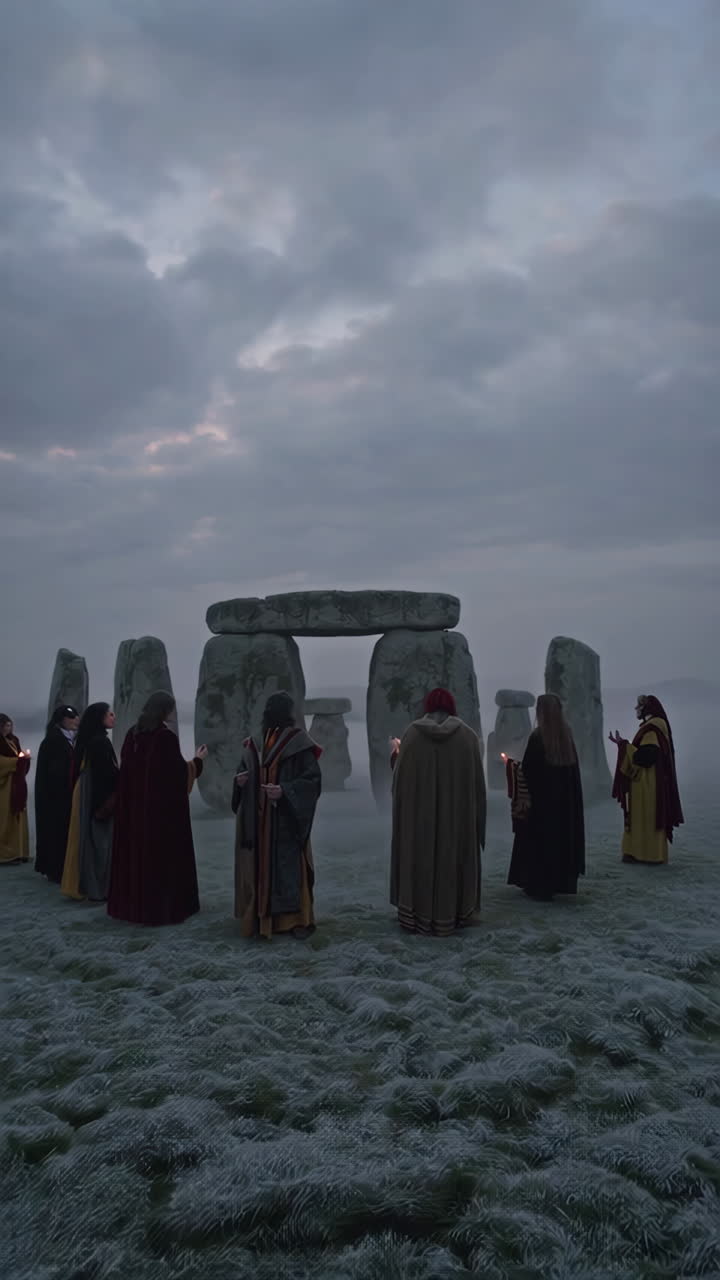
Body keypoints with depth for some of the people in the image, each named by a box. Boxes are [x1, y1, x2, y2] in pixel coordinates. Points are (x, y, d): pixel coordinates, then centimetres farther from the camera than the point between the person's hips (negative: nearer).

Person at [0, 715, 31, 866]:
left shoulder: (13, 740, 15)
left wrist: (25, 757, -3)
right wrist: (18, 759, -17)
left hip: (16, 784, 8)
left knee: (16, 818, 8)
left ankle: (17, 852, 11)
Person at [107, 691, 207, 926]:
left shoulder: (133, 733, 3)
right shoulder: (166, 736, -16)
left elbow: (127, 766, 12)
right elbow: (178, 772, -13)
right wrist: (197, 761, 5)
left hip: (133, 803, 7)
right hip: (163, 805, -7)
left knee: (135, 849, 14)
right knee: (164, 852, 2)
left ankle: (129, 903, 22)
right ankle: (163, 906, 7)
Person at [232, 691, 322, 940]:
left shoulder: (298, 742, -9)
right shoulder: (257, 742, 9)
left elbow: (313, 779, -13)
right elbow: (245, 770, 19)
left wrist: (284, 791, -24)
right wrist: (240, 781, -4)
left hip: (286, 819, -6)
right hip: (259, 819, 6)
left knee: (289, 864, -2)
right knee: (261, 864, 7)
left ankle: (298, 919, 8)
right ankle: (263, 916, 17)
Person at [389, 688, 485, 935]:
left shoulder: (412, 733, -4)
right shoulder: (468, 734, -2)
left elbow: (401, 775, -1)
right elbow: (478, 780, -2)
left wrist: (396, 753, 19)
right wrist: (477, 815, 6)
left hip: (419, 810, 0)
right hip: (457, 811, 0)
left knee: (419, 856, 9)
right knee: (454, 856, 11)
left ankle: (417, 916, 12)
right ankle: (453, 916, 15)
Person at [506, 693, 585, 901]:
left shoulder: (537, 737, -15)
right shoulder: (567, 735, 2)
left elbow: (527, 772, -15)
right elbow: (573, 769, 9)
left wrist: (521, 800, -8)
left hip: (540, 797, -6)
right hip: (566, 798, 6)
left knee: (540, 839, 2)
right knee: (560, 836, 15)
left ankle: (540, 885, 4)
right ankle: (560, 881, 22)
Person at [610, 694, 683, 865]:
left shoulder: (652, 729, -18)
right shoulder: (650, 727, 13)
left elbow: (645, 756, -24)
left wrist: (623, 745, -18)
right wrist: (623, 745, 15)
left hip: (649, 784, -10)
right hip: (643, 783, 10)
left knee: (649, 817, -3)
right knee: (642, 817, 12)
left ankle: (654, 855, 3)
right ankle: (640, 852, 16)